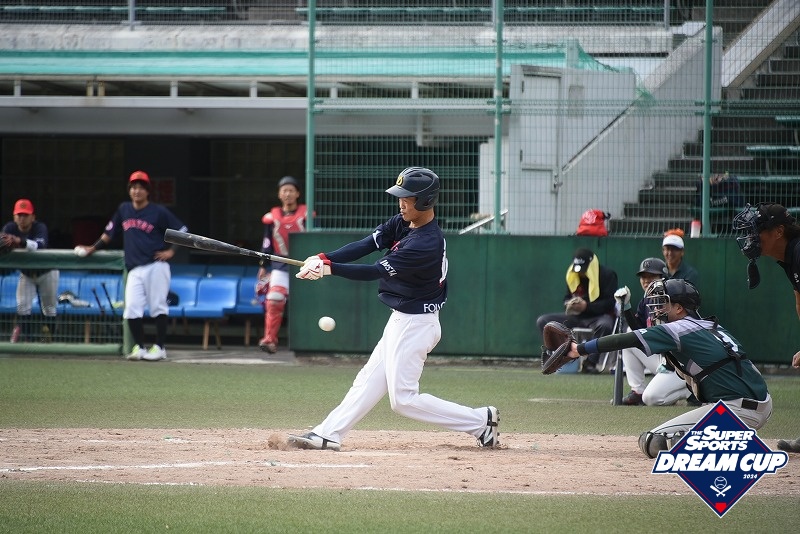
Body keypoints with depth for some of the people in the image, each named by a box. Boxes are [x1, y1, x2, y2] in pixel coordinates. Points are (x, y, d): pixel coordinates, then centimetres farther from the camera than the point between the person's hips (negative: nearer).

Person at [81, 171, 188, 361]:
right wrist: (94, 248, 20)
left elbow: (181, 231, 2)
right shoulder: (124, 210, 13)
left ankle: (160, 347, 0)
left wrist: (171, 251, -6)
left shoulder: (158, 212, -1)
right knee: (132, 309, -6)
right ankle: (139, 347, 2)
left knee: (158, 306, -5)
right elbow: (109, 232, 24)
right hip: (135, 269, 4)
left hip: (156, 266, -4)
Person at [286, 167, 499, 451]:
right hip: (402, 319, 9)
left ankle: (480, 421, -1)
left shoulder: (427, 243, -26)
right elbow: (365, 246, -7)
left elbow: (376, 271, -28)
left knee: (403, 398, -5)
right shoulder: (402, 224, 2)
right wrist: (324, 258, -21)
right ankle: (328, 435, 18)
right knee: (370, 380, 13)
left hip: (415, 325, -9)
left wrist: (329, 268, -32)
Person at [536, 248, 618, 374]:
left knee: (605, 325, -43)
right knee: (542, 321, -12)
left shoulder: (607, 275, -10)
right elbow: (567, 298, 18)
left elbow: (610, 303, -15)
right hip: (576, 317, 6)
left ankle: (590, 362, -32)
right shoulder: (572, 276, 8)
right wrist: (569, 304, -7)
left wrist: (586, 306, -24)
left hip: (599, 316, -6)